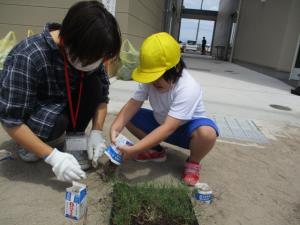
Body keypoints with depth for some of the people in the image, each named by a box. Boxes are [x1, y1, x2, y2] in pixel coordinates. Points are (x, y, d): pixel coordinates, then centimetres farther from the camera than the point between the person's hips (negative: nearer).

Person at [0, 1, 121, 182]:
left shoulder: (88, 53, -18)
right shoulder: (27, 57, -34)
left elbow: (102, 93, -9)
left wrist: (97, 131, -21)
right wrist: (53, 156, -35)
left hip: (62, 105, 4)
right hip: (28, 115, -4)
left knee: (94, 85, -20)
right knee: (51, 121, -36)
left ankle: (73, 139, -6)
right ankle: (29, 146, -2)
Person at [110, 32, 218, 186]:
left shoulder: (188, 89, -34)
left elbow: (168, 129, -41)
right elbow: (133, 104, -20)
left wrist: (134, 150, -44)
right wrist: (115, 127, -38)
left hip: (186, 128, -5)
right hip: (161, 123, 5)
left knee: (207, 133, -39)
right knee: (127, 117, -12)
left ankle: (193, 163, -5)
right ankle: (156, 151, 7)